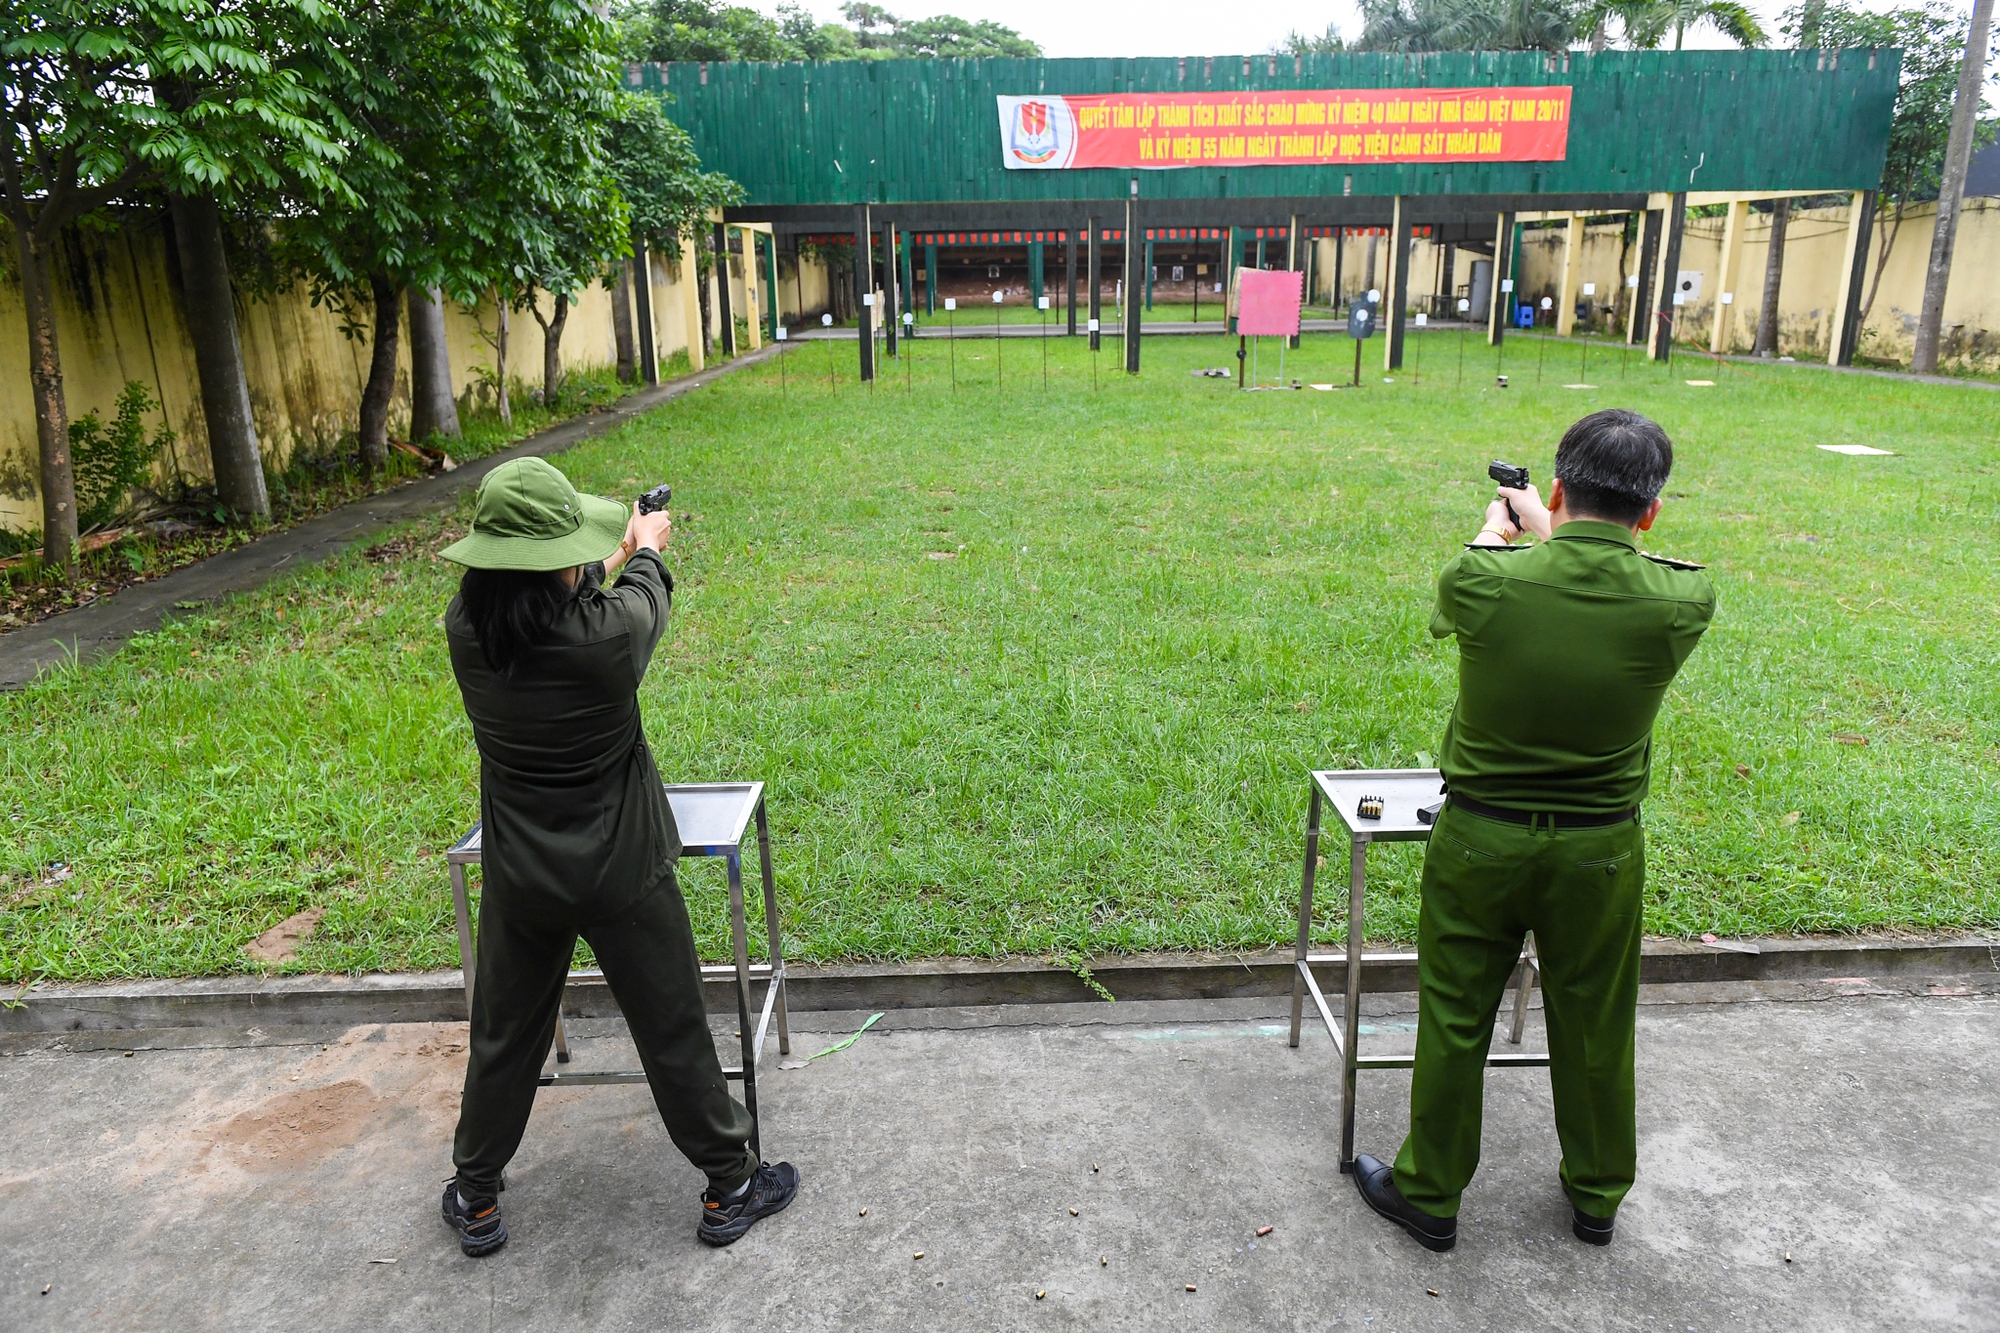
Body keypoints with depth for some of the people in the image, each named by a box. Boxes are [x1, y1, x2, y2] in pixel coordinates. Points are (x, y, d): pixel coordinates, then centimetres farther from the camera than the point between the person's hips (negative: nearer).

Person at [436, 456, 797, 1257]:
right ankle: (729, 1188, 30)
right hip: (620, 875, -3)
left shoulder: (465, 627, -14)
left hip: (518, 878, 4)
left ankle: (475, 1201, 39)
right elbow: (646, 598, -3)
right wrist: (646, 548, 20)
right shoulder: (610, 634, -27)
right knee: (673, 1033, 13)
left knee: (504, 1038, 22)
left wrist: (614, 555, 24)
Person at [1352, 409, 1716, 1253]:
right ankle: (1596, 1195, 41)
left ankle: (1429, 1194, 30)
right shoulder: (1683, 602, -15)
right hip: (1599, 851, 2)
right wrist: (1545, 530, 23)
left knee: (1454, 1022, 13)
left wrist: (1501, 524, 25)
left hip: (1478, 840, -1)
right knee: (1594, 1028, 20)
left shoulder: (1484, 581, -20)